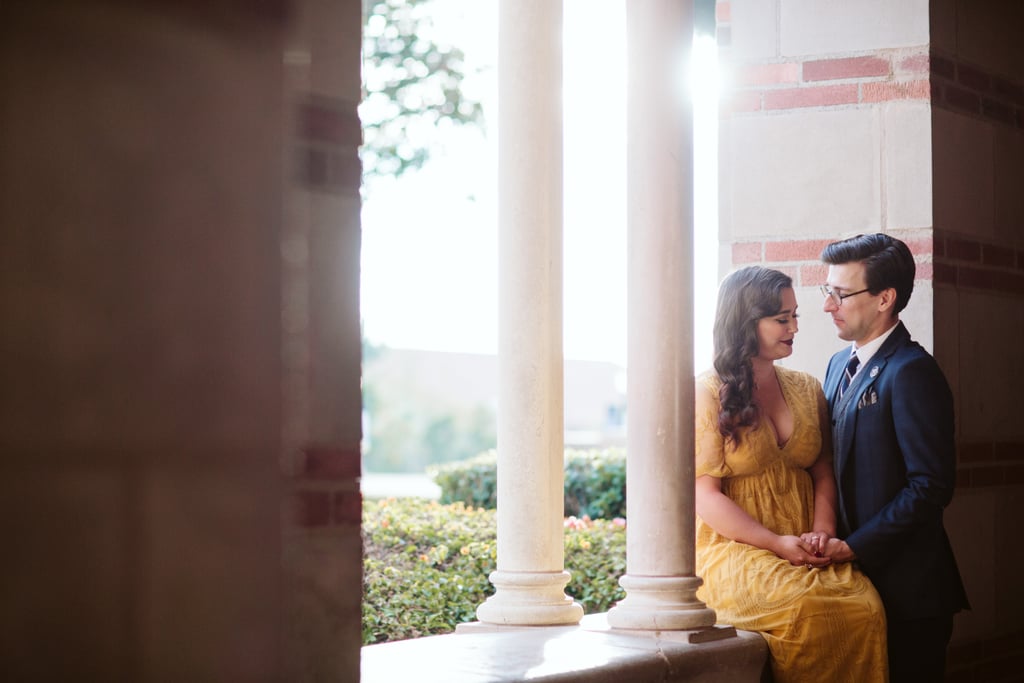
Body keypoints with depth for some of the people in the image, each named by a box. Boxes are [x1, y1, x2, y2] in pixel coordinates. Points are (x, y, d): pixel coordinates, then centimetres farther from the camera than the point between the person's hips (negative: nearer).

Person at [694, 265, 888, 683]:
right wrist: (778, 544, -14)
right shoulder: (708, 394, 0)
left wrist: (822, 532, -7)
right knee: (806, 606, -35)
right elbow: (704, 496, -6)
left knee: (864, 605, -28)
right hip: (737, 550, -4)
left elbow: (823, 474, 15)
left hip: (806, 552, 4)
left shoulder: (808, 390, 18)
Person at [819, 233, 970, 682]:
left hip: (906, 588, -8)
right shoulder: (839, 365, 14)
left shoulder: (912, 372, -13)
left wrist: (854, 546, -17)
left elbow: (930, 485, -18)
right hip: (858, 575, 8)